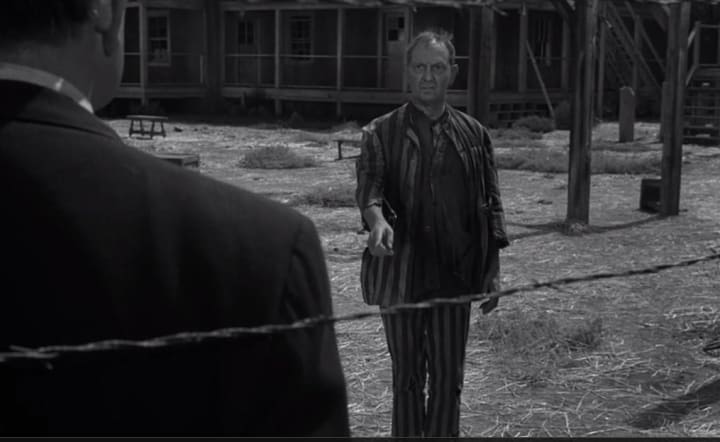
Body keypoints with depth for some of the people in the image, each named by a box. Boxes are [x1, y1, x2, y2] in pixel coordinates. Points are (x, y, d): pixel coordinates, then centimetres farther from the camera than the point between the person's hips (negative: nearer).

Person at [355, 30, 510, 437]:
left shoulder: (473, 134, 6)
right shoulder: (382, 133, 1)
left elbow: (491, 205, 8)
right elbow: (369, 185, -13)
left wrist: (493, 271, 4)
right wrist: (376, 219, -36)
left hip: (456, 274, 1)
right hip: (401, 274, -1)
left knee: (448, 377, 8)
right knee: (407, 375, 10)